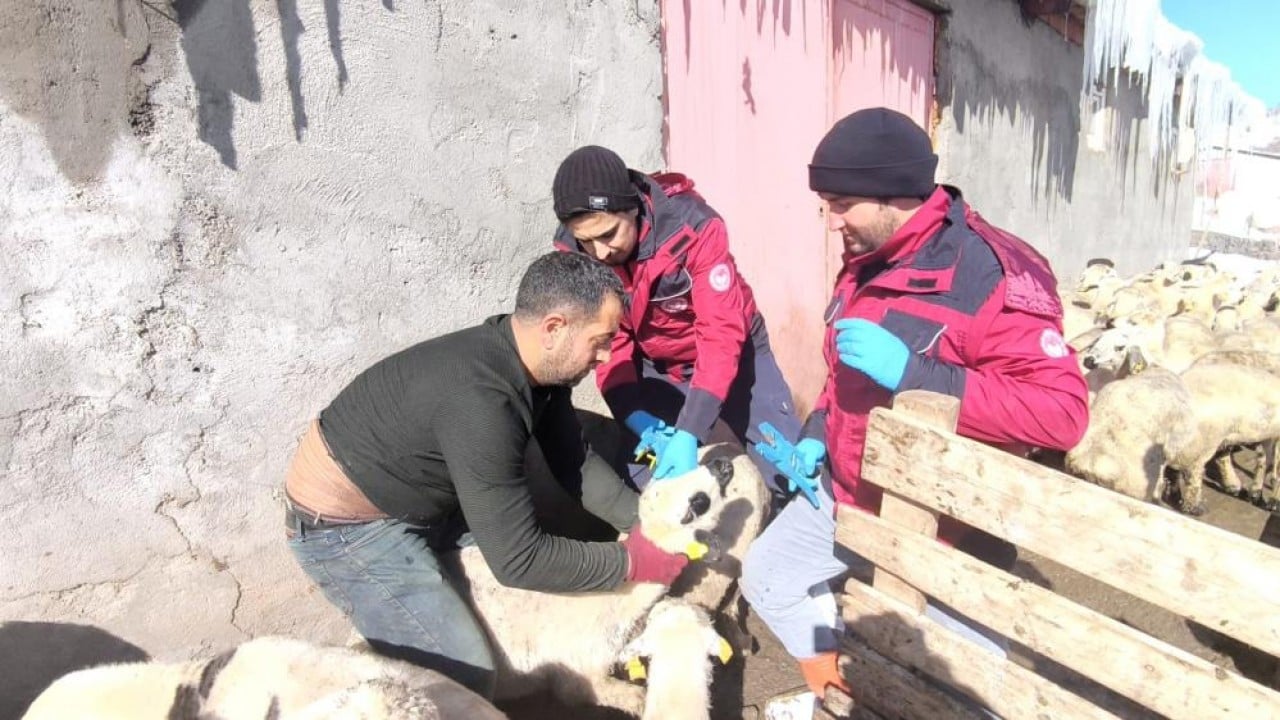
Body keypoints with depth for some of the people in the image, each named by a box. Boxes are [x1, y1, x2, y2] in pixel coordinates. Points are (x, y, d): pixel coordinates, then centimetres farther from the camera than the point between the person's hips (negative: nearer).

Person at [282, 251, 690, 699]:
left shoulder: (539, 365, -9)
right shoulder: (479, 400, -36)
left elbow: (575, 463, 1)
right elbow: (519, 560, -32)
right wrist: (631, 562, -23)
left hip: (421, 498, 9)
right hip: (346, 524, -8)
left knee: (558, 550, 12)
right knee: (466, 679, -14)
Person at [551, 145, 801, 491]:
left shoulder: (692, 225, -30)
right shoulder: (572, 250, -18)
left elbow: (721, 333, -31)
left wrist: (688, 432, -39)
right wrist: (637, 419, -24)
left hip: (732, 352, -2)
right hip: (654, 366, 3)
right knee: (642, 483, 1)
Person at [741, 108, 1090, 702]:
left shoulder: (994, 274, -25)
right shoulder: (867, 260, 2)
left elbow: (1063, 413, -31)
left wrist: (913, 373, -36)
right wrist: (817, 432, 5)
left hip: (945, 524, -8)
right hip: (846, 493, 8)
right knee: (768, 577, 18)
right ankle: (839, 690, 39)